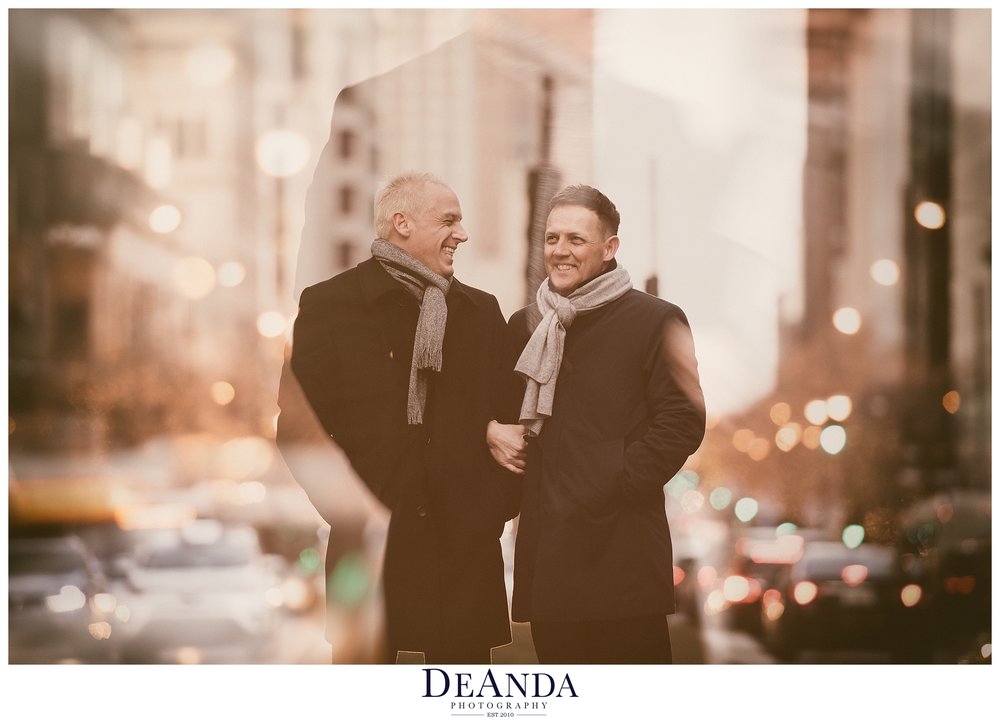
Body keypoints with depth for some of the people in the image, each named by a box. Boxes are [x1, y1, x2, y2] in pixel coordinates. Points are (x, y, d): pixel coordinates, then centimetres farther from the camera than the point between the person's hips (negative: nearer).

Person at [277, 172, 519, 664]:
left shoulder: (481, 312, 14)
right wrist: (344, 508, -8)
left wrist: (498, 503, 3)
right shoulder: (328, 305, 1)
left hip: (465, 547, 3)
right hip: (368, 546, -3)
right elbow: (297, 425, -2)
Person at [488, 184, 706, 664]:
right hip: (546, 542, 6)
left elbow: (682, 420, -7)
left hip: (620, 541, -5)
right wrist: (492, 431, 7)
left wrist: (619, 486, -13)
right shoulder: (524, 325, 17)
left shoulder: (655, 321, -1)